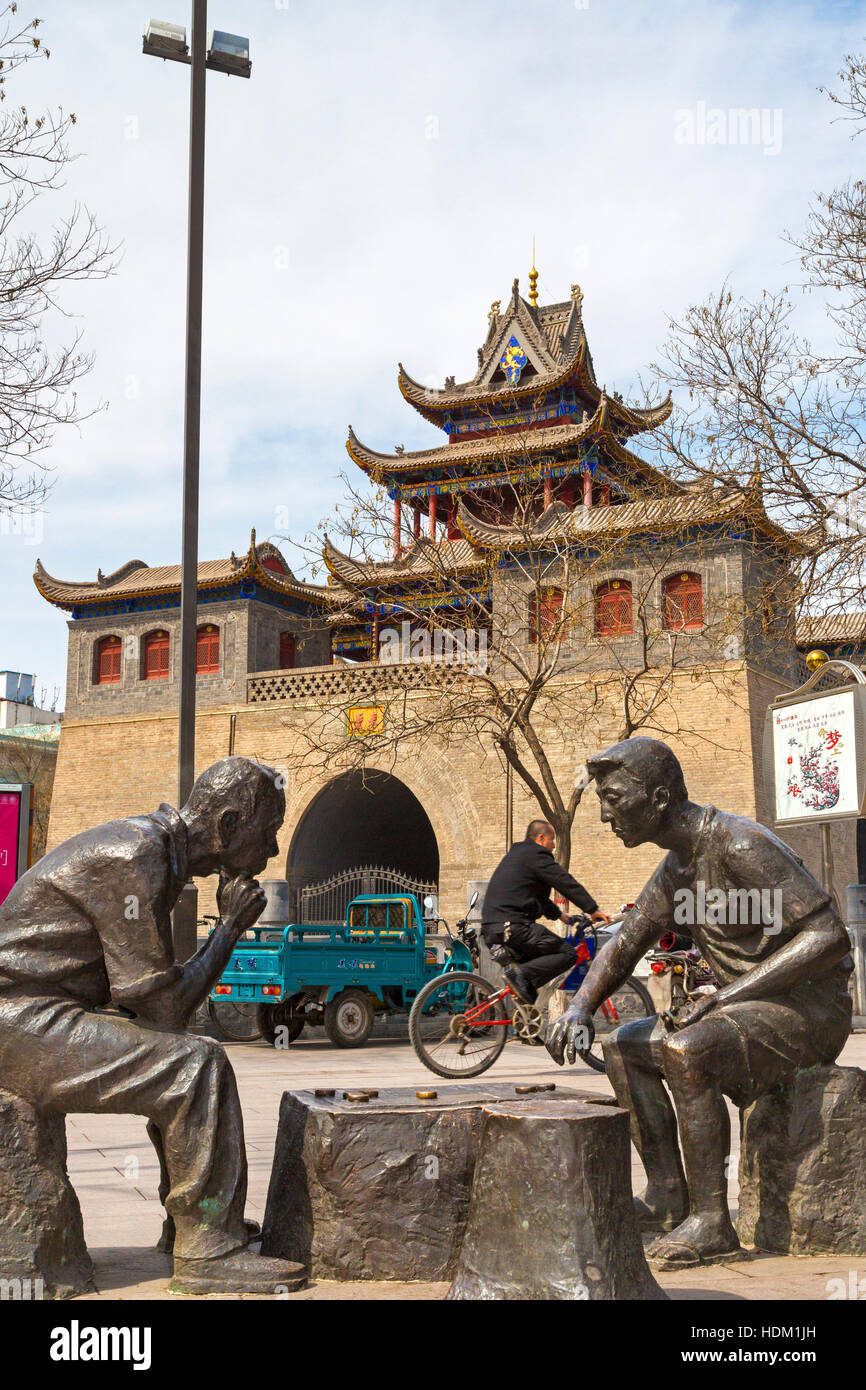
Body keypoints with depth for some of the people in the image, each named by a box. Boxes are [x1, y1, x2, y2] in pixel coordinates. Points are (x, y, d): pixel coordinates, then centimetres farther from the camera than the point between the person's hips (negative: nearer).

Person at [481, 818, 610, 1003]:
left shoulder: (515, 854, 27)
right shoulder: (536, 855, -3)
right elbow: (567, 883, -7)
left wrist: (559, 915, 38)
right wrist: (593, 910, -4)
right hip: (513, 925, -10)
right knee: (567, 953, -7)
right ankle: (521, 974, -21)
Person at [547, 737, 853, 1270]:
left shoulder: (740, 843, -21)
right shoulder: (676, 869, 9)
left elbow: (828, 936, -27)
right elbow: (623, 945, 18)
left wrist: (725, 997, -28)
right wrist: (580, 1008, -2)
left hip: (810, 1010, -10)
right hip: (750, 1007, 10)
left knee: (684, 1050, -31)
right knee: (623, 1046, 8)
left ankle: (712, 1222, -21)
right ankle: (669, 1196, 0)